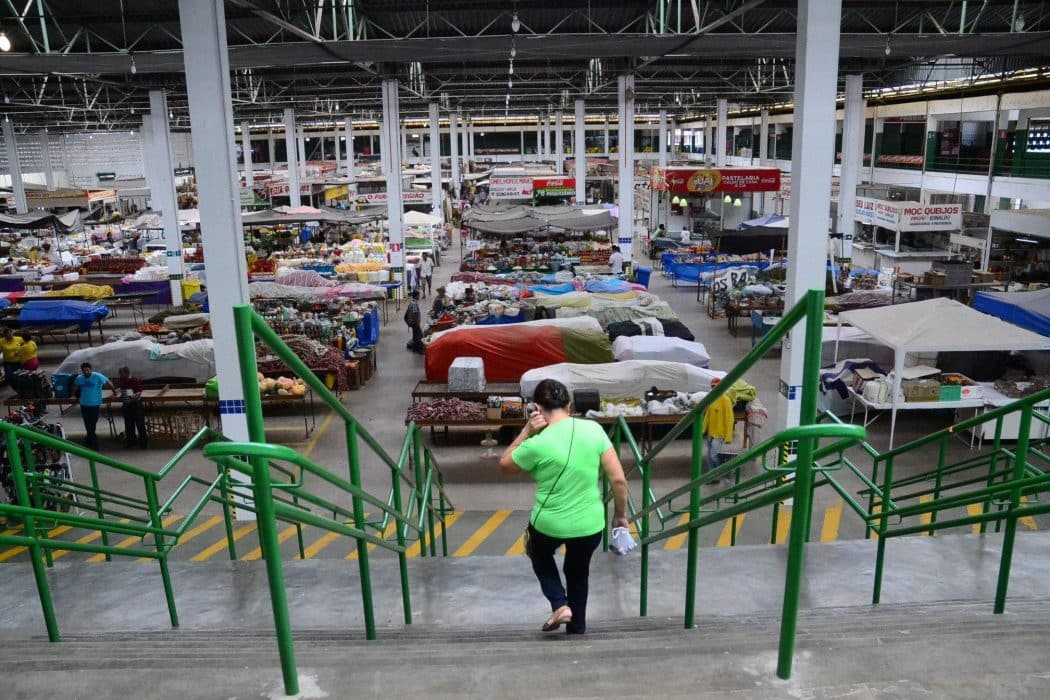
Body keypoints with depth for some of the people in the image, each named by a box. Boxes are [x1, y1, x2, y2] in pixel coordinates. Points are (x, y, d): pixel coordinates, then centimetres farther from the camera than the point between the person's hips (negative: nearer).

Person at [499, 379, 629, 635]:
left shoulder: (537, 444, -19)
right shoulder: (594, 429, -10)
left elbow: (505, 465, 1)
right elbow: (619, 480, -8)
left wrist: (527, 431, -7)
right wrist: (620, 514, 7)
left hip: (549, 525, -2)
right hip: (590, 525, 3)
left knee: (540, 556, 33)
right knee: (578, 573, 30)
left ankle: (560, 605, 16)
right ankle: (576, 631, 41)